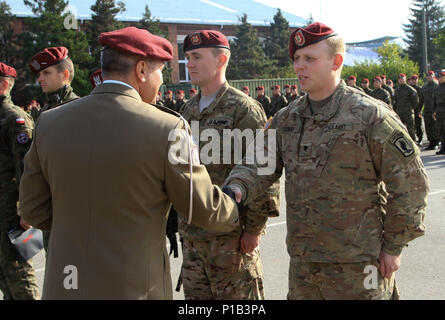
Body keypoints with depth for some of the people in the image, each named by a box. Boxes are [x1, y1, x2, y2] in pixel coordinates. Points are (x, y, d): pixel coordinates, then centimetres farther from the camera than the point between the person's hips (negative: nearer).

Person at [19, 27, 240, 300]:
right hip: (134, 288, -4)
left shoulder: (49, 123, -1)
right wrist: (236, 216, 17)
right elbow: (205, 210, -4)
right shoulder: (166, 129, -13)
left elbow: (35, 211, 6)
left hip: (63, 286, 4)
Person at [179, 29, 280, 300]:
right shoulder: (189, 110, 12)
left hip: (231, 236, -7)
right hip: (192, 235, 7)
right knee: (195, 295, 14)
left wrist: (254, 229, -14)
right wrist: (182, 221, 17)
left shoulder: (244, 109, -10)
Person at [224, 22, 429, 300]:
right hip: (301, 261, 6)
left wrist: (394, 245, -8)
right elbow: (260, 164, 6)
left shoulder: (370, 115, -11)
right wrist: (237, 189, -16)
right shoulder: (286, 120, 8)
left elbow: (411, 182, -9)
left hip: (357, 266, -6)